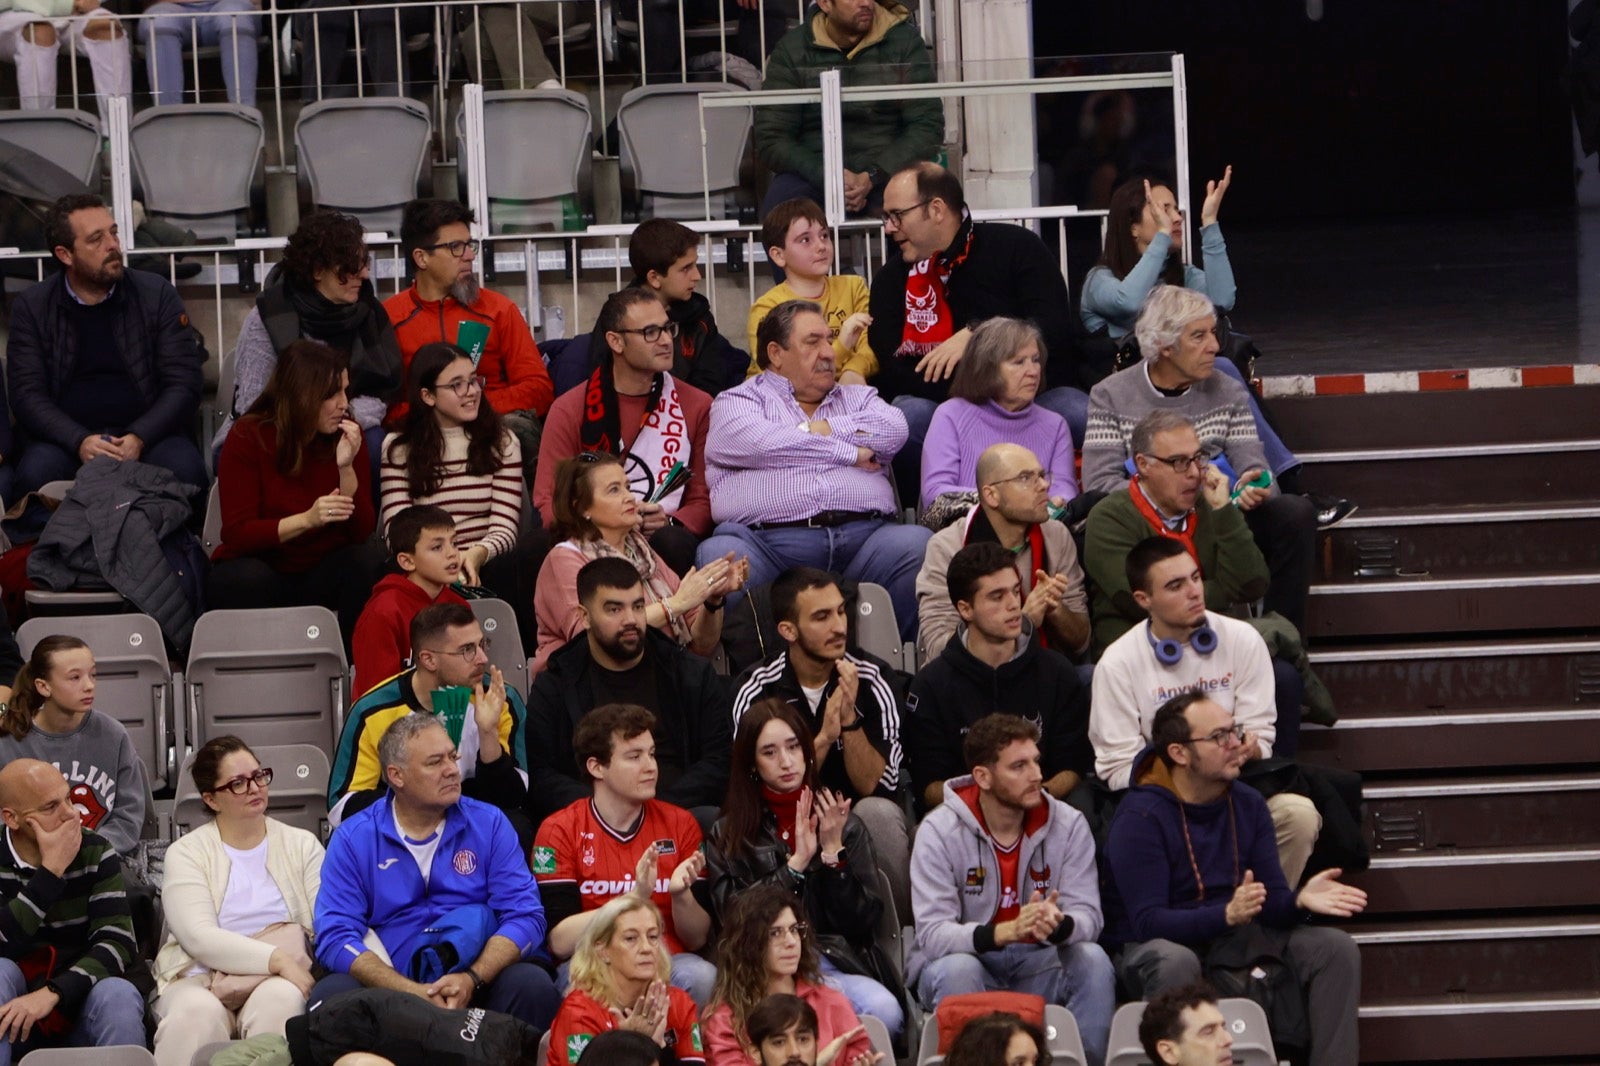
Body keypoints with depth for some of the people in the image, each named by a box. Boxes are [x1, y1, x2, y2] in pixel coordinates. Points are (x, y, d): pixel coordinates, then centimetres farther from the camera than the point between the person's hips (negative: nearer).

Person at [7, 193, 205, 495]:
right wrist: (80, 442, -20)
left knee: (184, 468, -32)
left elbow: (184, 385, 0)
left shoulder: (157, 294, 5)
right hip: (65, 436, 0)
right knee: (36, 473, -34)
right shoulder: (31, 307, 6)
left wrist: (138, 439, -18)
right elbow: (27, 394, -2)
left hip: (147, 434, 0)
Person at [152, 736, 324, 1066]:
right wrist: (277, 959, -20)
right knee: (196, 1012, -36)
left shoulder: (301, 845, 16)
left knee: (280, 1000, -35)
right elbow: (199, 938, -8)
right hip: (201, 980, -1)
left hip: (281, 981, 1)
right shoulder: (186, 853, 9)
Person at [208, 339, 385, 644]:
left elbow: (362, 531, -9)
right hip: (259, 566, -3)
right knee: (250, 579, -35)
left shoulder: (348, 436, -4)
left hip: (322, 572, 3)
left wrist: (346, 467, -25)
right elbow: (237, 533, -18)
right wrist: (306, 519, -32)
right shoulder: (249, 437, -12)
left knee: (367, 559, -26)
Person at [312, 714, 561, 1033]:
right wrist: (412, 992, -21)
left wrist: (472, 979, -20)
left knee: (532, 985, -30)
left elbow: (525, 916, -1)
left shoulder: (489, 824, 8)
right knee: (330, 994, -30)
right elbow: (335, 937, -6)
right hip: (393, 982, -1)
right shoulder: (353, 839, 4)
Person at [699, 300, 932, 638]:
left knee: (920, 545, -28)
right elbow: (750, 442, -4)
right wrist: (849, 453, 4)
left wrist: (818, 429, 5)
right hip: (766, 540, -3)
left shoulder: (856, 397, 32)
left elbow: (894, 428, 10)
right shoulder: (738, 400, 20)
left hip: (862, 537, 3)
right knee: (721, 557, -36)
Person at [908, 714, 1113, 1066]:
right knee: (957, 968, -35)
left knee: (1092, 959, -25)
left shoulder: (1068, 825, -4)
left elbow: (1087, 918, -11)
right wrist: (1008, 931, -40)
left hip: (1038, 964, 3)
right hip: (967, 958, -2)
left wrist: (1059, 924, -37)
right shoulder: (940, 831, -13)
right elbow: (932, 934, -22)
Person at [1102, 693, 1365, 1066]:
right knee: (1175, 961, -41)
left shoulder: (1249, 804, 3)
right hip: (1153, 946, -6)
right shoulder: (1140, 817, -17)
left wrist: (1300, 900, -25)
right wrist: (1228, 914, -39)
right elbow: (1148, 922, -26)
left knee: (1336, 948, -12)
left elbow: (1272, 900, -1)